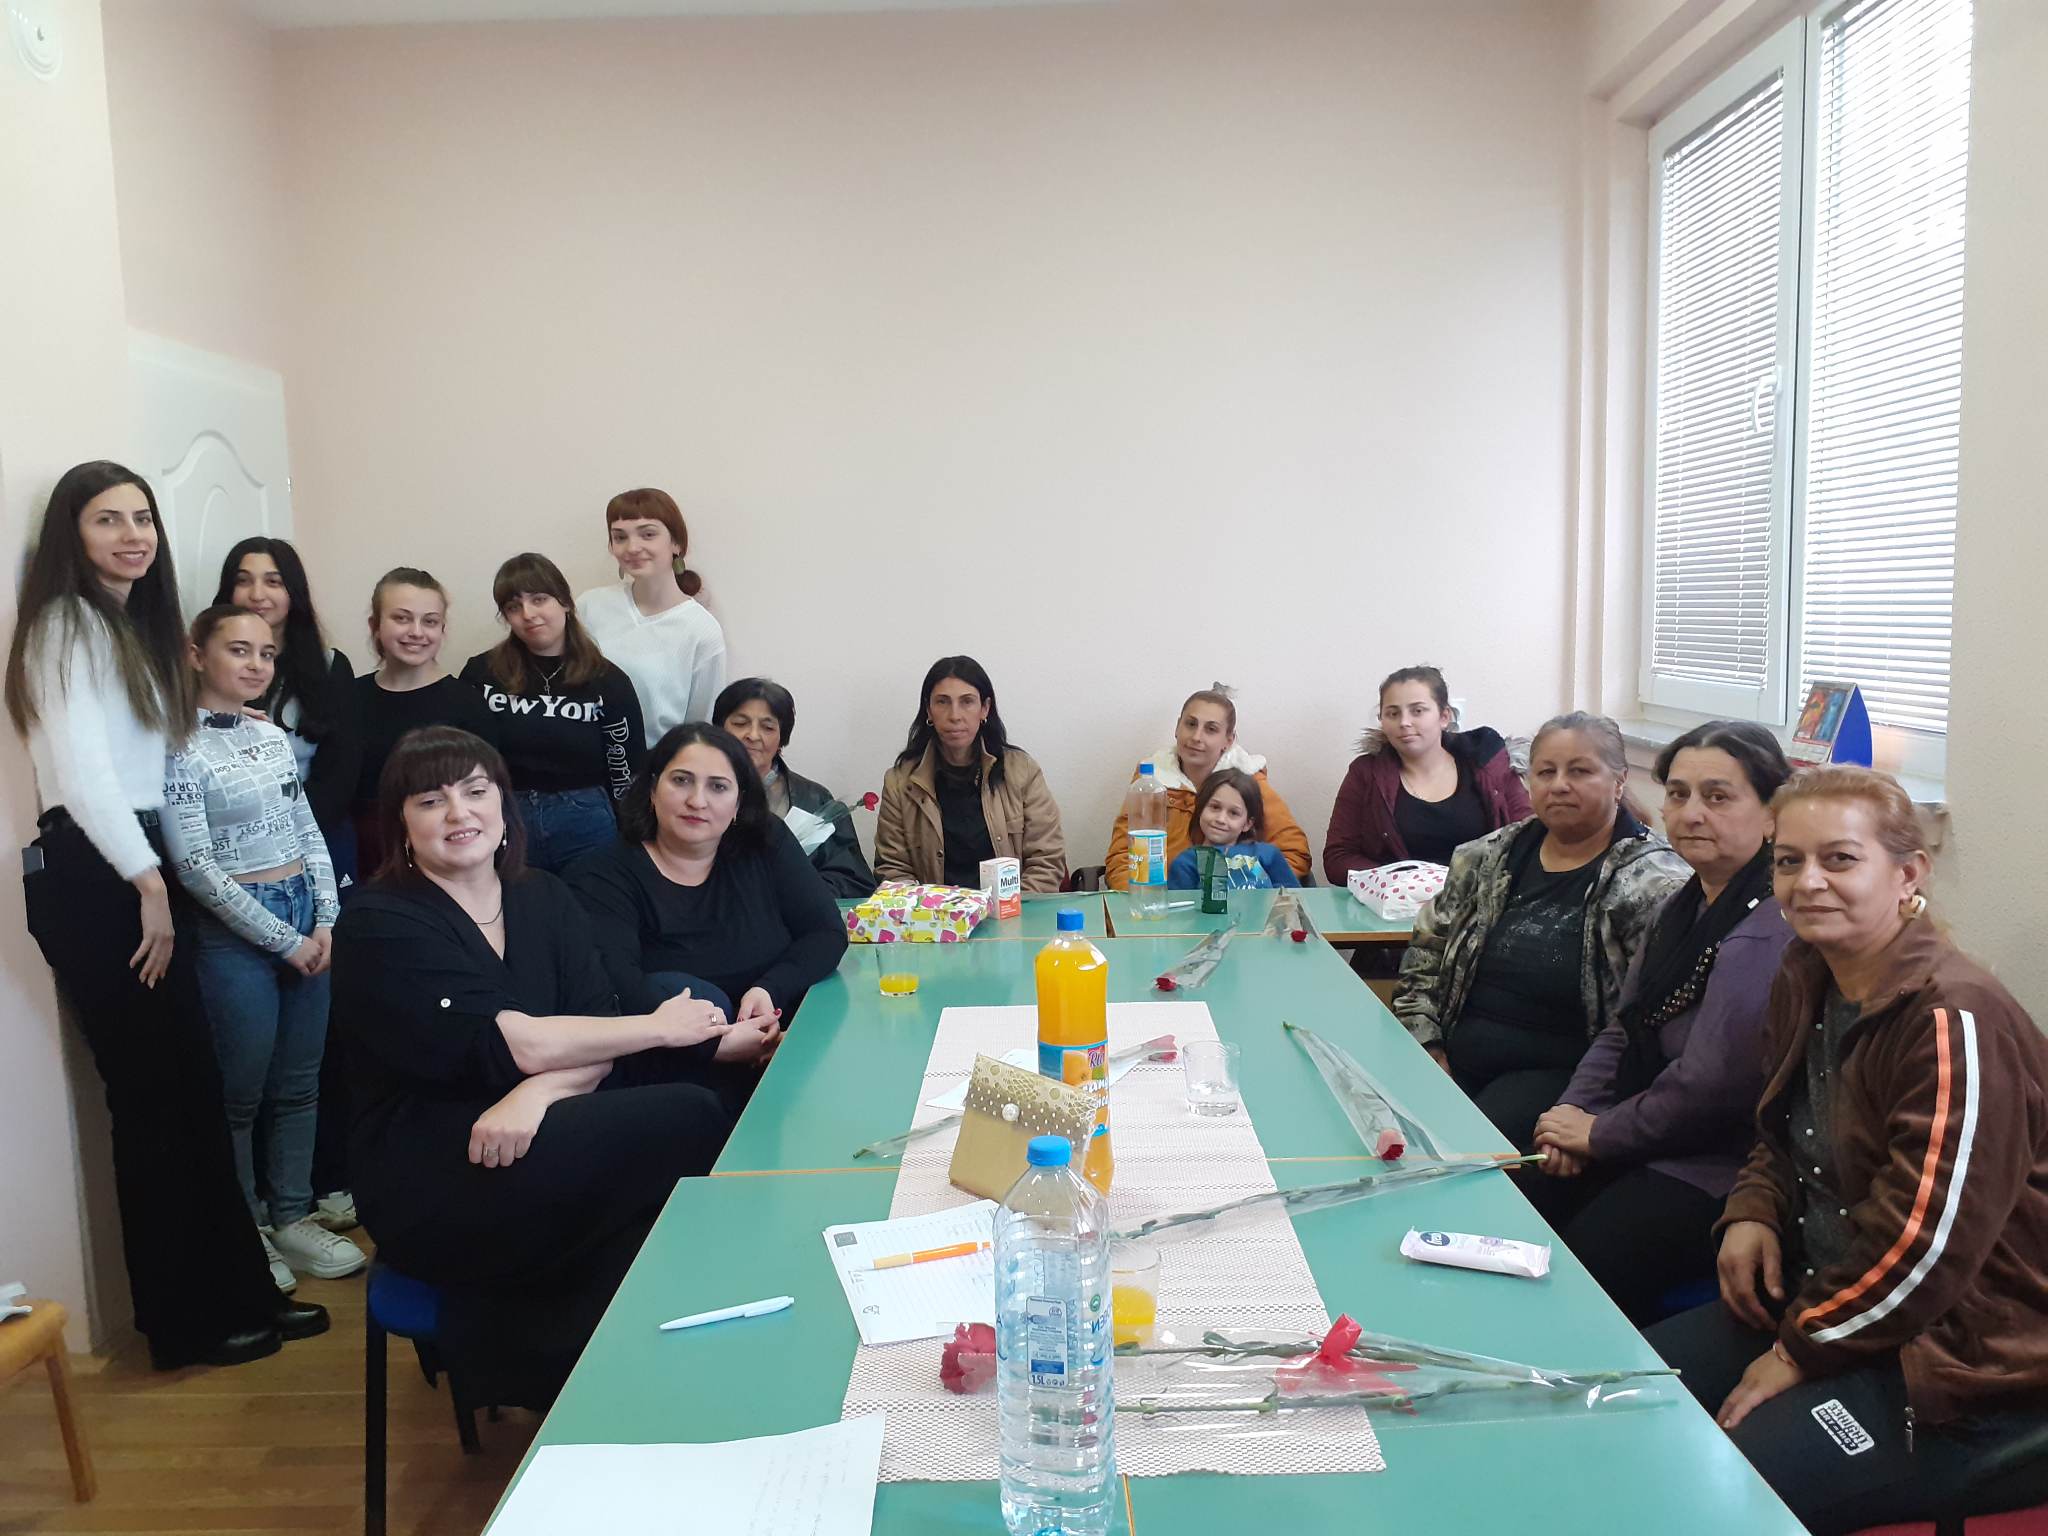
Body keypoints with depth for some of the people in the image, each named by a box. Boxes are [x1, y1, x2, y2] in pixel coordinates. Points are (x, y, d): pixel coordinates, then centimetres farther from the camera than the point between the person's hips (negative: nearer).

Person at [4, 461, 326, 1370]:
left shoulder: (137, 625, 18)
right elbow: (82, 773, -18)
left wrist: (154, 876, 8)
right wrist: (149, 883, -14)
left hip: (133, 870, 9)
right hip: (89, 879, -9)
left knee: (194, 1089, 11)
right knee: (153, 1098, -2)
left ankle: (237, 1293, 22)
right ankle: (186, 1322, 12)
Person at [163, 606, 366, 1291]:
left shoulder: (272, 734, 9)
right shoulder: (182, 747, -10)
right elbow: (195, 867, -14)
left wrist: (326, 921, 0)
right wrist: (284, 940, -12)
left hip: (308, 921, 6)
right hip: (234, 931, -6)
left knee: (299, 1083, 12)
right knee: (241, 1092, 5)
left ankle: (291, 1218, 25)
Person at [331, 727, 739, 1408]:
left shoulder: (545, 901, 12)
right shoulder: (378, 925, -4)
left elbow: (595, 1035, 0)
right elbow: (503, 1044, -15)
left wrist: (536, 1095, -21)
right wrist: (658, 1027, -10)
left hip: (542, 1142, 6)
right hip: (431, 1187, -5)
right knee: (690, 1122, -24)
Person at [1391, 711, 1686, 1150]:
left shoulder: (1655, 886, -7)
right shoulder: (1488, 857, 11)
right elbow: (1423, 959, 15)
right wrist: (1430, 1052, 3)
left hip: (1559, 1076, -5)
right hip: (1456, 1060, 5)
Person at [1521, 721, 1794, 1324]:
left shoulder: (1766, 933, -22)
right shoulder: (1685, 906, 11)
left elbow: (1709, 1086, -25)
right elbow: (1624, 1030, 15)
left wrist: (1599, 1134, -11)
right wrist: (1572, 1115, -1)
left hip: (1718, 1172, -9)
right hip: (1655, 1146, 9)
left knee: (1582, 1270, -24)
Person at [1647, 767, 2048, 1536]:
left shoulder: (1955, 1017, -22)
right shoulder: (1806, 979, 5)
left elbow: (1928, 1238, -24)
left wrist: (1802, 1351, -15)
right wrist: (1751, 1214, 0)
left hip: (1963, 1361, -9)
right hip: (1821, 1299, 9)